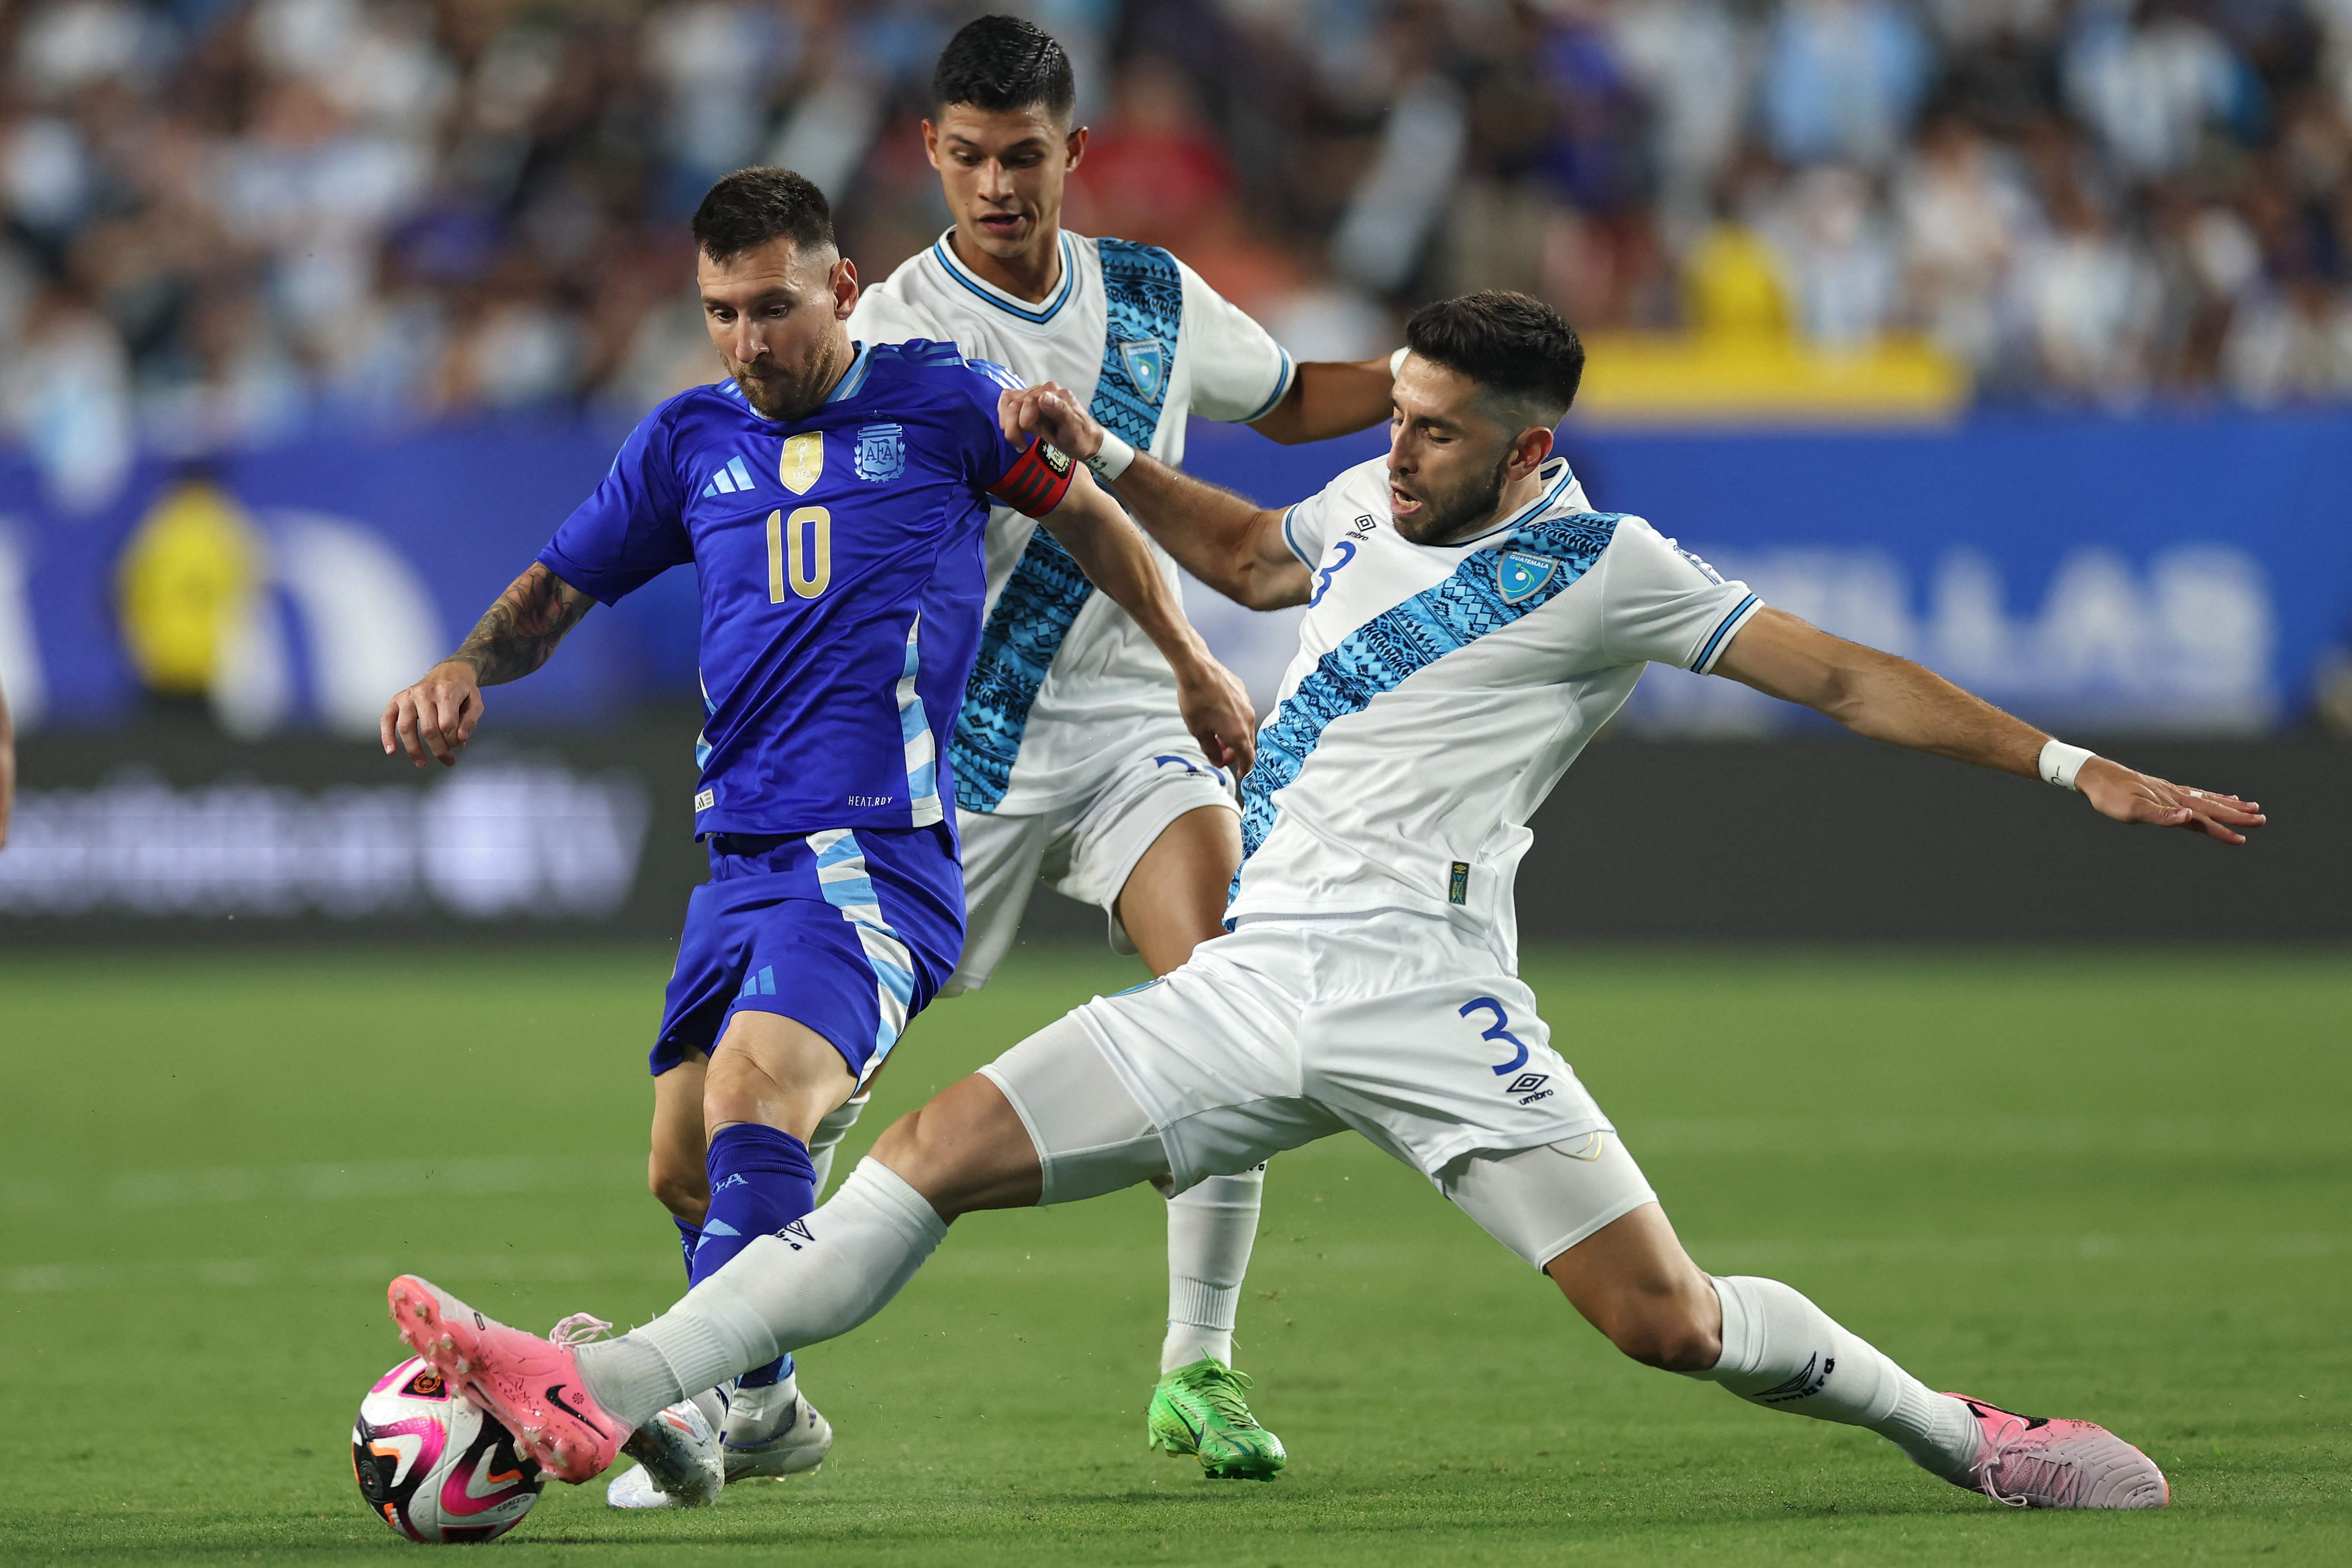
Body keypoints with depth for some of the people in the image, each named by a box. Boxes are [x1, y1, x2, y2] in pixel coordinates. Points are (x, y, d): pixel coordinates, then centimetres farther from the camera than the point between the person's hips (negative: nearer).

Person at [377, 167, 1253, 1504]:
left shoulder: (944, 403, 3)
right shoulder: (691, 441, 13)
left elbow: (1090, 515, 18)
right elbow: (559, 588, 19)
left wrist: (1195, 667, 24)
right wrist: (470, 668, -2)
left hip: (882, 855, -6)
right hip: (739, 862, 6)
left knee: (753, 1095, -28)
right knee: (684, 1172, 7)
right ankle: (768, 1411, 30)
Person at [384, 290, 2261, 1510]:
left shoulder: (1597, 567, -4)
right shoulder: (1374, 504, 15)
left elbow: (1841, 677, -2)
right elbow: (1249, 552, 39)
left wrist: (2073, 768, -7)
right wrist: (1106, 463, 28)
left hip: (1415, 982, -6)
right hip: (1254, 980, 6)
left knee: (1667, 1319, -13)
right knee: (946, 1144, -6)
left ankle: (1972, 1439, 9)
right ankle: (608, 1396, -11)